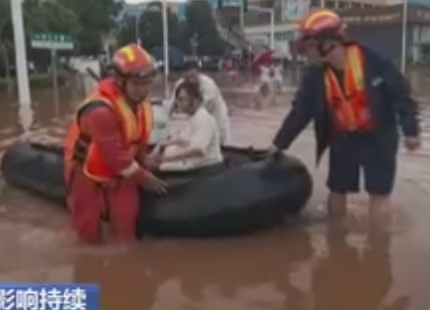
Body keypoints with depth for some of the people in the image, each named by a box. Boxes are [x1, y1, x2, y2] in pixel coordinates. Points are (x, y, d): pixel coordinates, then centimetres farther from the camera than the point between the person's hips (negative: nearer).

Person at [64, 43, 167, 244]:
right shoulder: (100, 110, -37)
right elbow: (115, 155, -32)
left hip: (118, 168, 7)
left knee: (125, 218, 8)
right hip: (87, 169, -6)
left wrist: (143, 158, -9)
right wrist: (143, 177, -21)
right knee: (90, 228, 6)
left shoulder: (140, 99, -10)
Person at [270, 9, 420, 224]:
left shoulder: (371, 61, -20)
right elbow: (300, 111, 0)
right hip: (343, 140, 4)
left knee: (379, 194, -2)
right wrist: (280, 142, 1)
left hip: (378, 138, -4)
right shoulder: (316, 76, -6)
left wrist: (410, 130, -13)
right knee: (337, 190, 12)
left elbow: (400, 94, -13)